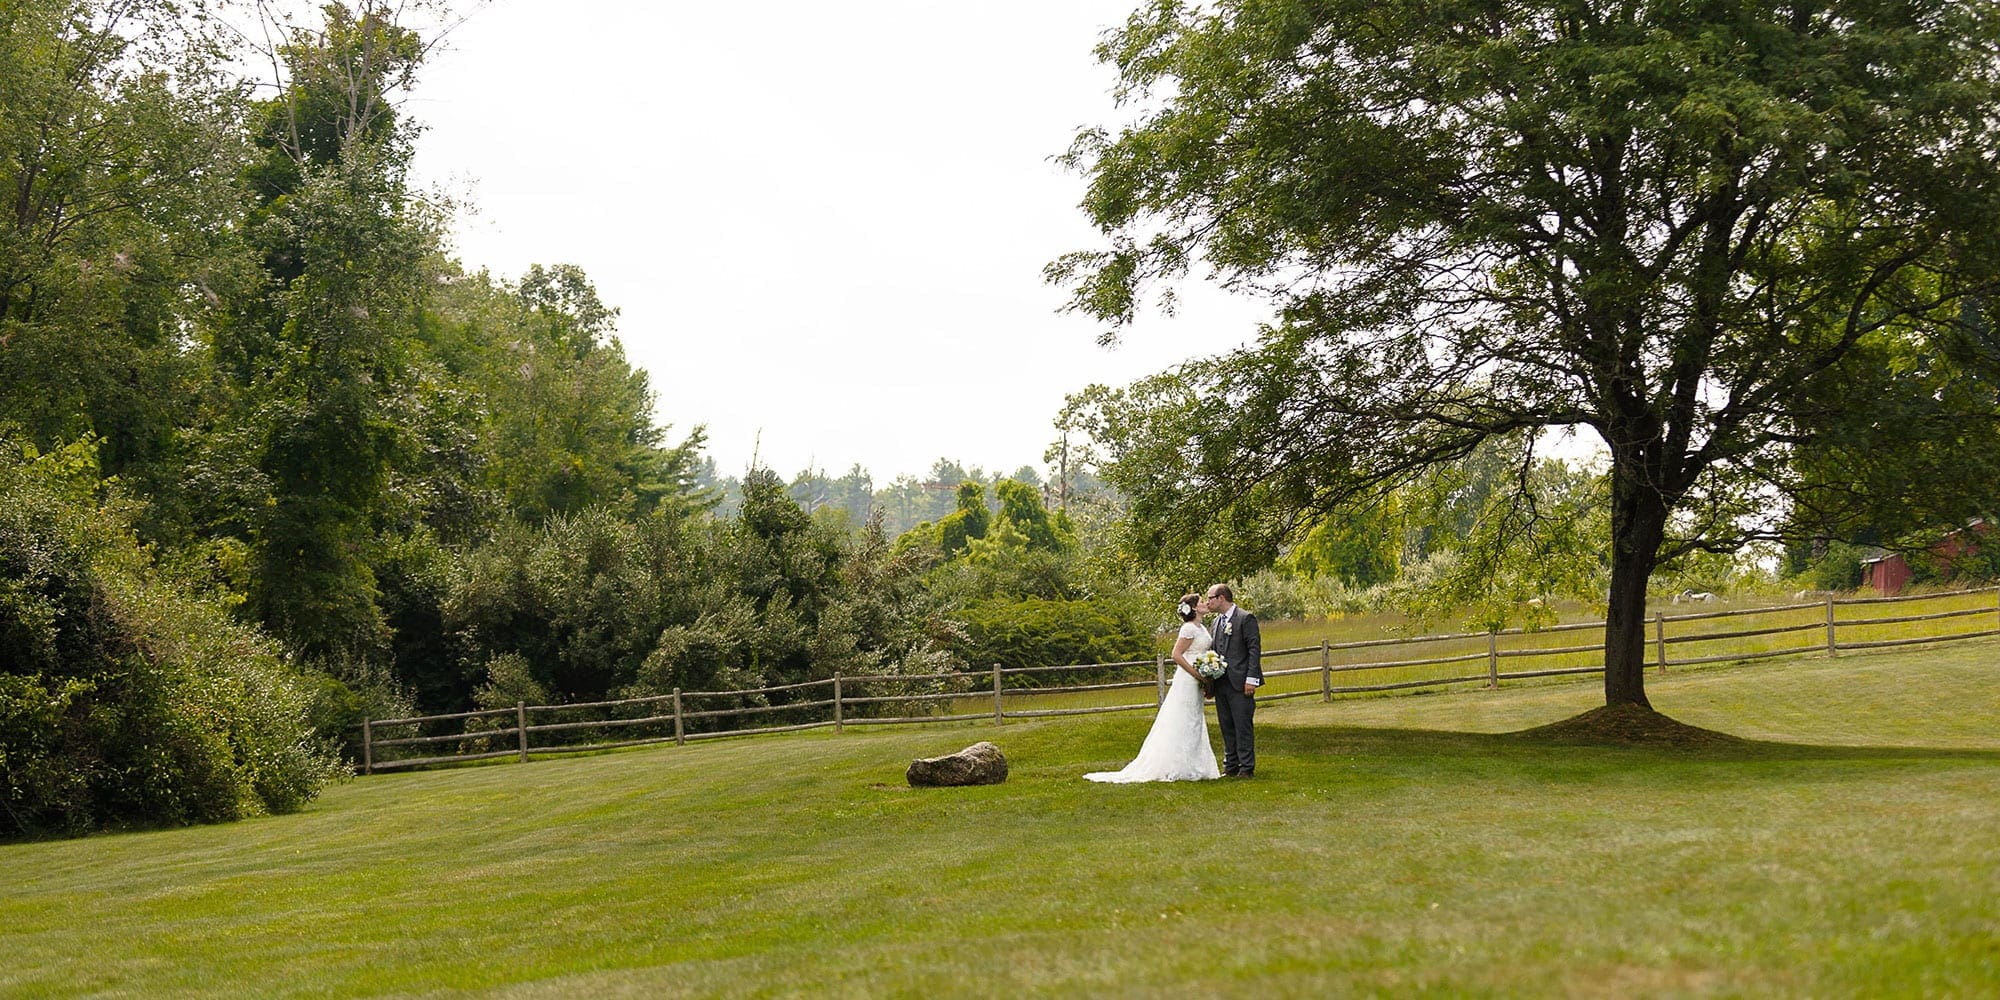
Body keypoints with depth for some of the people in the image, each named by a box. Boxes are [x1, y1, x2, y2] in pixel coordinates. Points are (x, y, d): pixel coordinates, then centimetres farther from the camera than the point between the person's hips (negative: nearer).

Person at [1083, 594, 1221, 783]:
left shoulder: (1201, 628, 14)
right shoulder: (1189, 628, -15)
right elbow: (1177, 655, -19)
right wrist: (1197, 674, -21)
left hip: (1195, 684, 10)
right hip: (1187, 681, -10)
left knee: (1194, 724, 12)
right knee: (1182, 725, -6)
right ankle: (1176, 768, -3)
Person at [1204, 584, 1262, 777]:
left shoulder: (1245, 618, -7)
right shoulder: (1217, 621, 17)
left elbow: (1255, 649, -10)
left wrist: (1251, 679, -16)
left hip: (1240, 683, -8)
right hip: (1220, 684, 8)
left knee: (1243, 727, -4)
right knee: (1227, 727, 10)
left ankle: (1246, 767, 1)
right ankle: (1231, 767, 16)